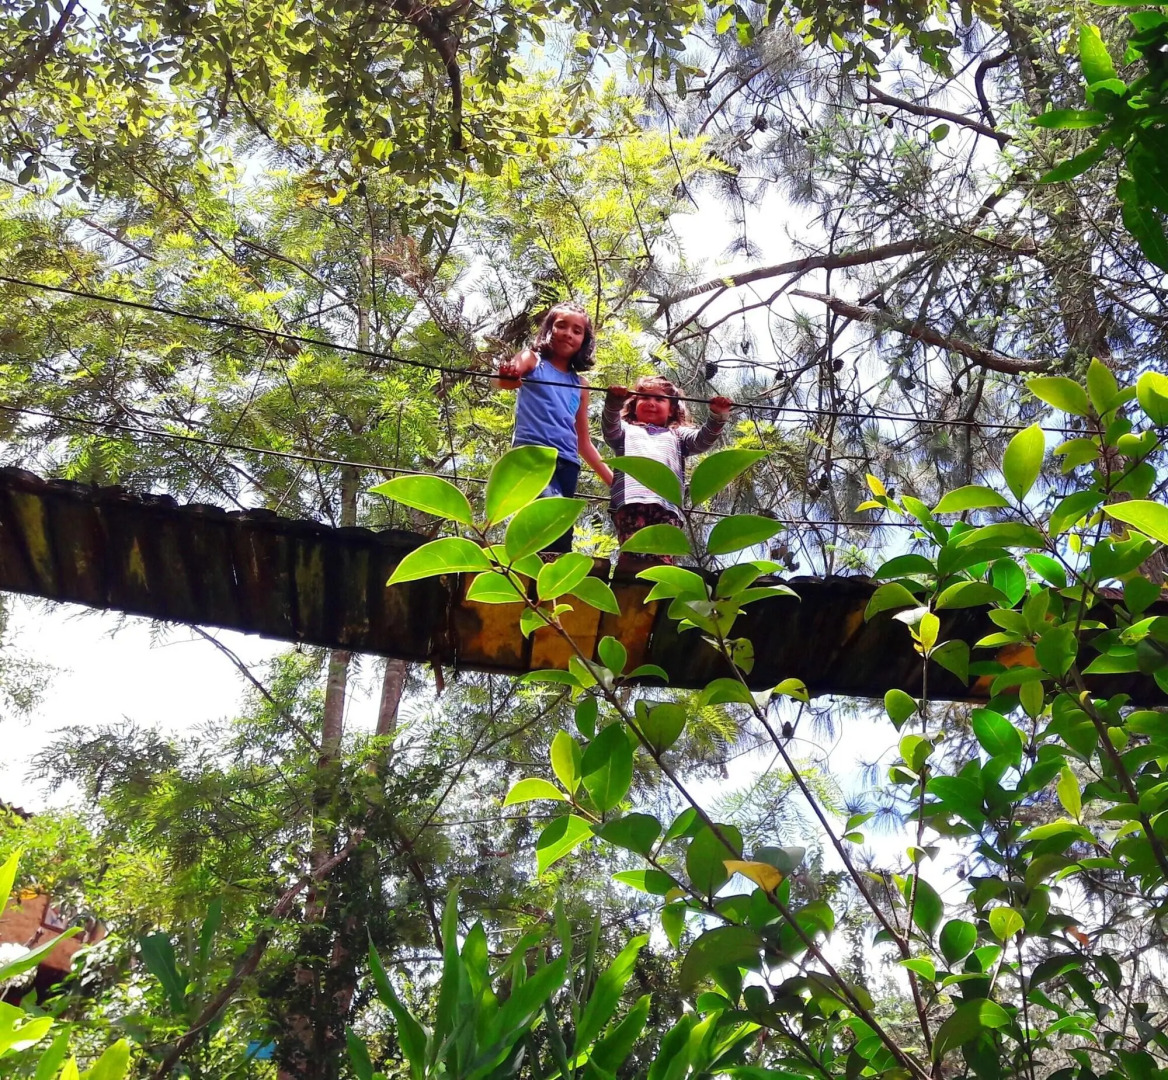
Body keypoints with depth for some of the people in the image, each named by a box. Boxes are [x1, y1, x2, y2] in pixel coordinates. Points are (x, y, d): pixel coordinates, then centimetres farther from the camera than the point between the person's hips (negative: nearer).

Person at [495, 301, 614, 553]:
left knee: (558, 535, -2)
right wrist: (507, 377, -37)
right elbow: (502, 380, -12)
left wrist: (613, 480, 18)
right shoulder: (533, 360, 10)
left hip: (567, 463, 5)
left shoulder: (579, 385, 21)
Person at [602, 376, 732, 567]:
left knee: (663, 559, -16)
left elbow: (702, 440, 18)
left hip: (667, 504, 1)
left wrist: (718, 416, -1)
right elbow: (609, 429, 10)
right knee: (630, 555, -19)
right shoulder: (626, 430, 33)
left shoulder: (677, 435, 36)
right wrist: (614, 403, -10)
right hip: (630, 501, -1)